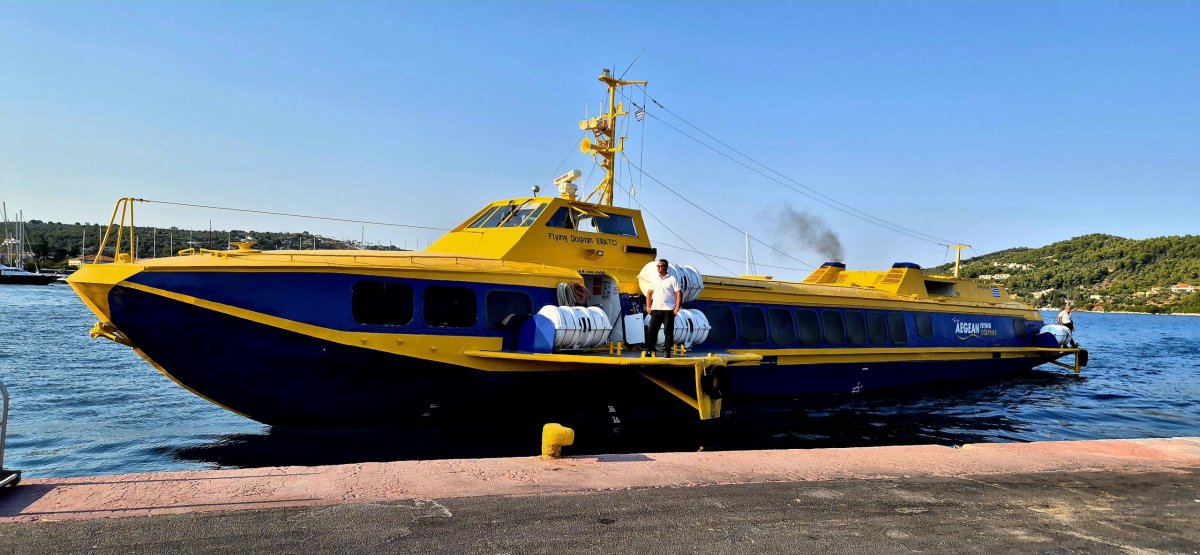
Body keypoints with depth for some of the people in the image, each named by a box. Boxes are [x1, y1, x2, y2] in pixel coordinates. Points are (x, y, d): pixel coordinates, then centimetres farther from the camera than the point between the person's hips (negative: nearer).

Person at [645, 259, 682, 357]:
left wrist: (677, 309, -12)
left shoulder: (672, 279, -1)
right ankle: (649, 350, 2)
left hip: (668, 310, -4)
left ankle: (668, 352, 6)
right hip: (656, 309, 4)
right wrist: (648, 306, 11)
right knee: (652, 330, 0)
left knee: (669, 331, 1)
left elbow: (679, 294, -5)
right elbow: (649, 293, 21)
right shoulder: (655, 280, 13)